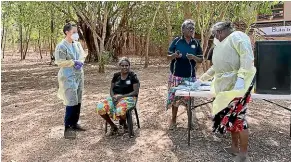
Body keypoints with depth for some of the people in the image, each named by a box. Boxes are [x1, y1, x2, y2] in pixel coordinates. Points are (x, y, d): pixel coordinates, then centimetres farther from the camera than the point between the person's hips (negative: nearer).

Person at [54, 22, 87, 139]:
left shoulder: (77, 44, 9)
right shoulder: (61, 46, -13)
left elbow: (82, 55, 13)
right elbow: (59, 62, -17)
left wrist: (80, 62, -9)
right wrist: (73, 62, -17)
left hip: (79, 75, 8)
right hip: (68, 77, -8)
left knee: (78, 102, 12)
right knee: (71, 102, -10)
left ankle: (74, 124, 25)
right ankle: (67, 128, 0)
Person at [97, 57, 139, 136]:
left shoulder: (133, 76, -2)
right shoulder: (116, 75, 11)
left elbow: (135, 92, -8)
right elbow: (111, 89, 14)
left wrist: (122, 96, -16)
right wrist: (113, 97, -9)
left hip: (128, 97, -4)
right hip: (115, 97, 5)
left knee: (121, 110, -39)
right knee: (100, 107, -24)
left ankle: (123, 123, 0)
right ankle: (113, 126, -2)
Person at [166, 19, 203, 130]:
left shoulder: (196, 43, 4)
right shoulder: (176, 41, -1)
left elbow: (201, 60, 5)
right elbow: (169, 56, 2)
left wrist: (194, 57, -16)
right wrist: (175, 55, -20)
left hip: (190, 76, 1)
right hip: (176, 75, -1)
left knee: (189, 98, 6)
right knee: (174, 97, 4)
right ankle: (173, 120, 20)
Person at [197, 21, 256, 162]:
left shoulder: (237, 36, -4)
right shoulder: (222, 45, 25)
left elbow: (247, 56, -18)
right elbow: (215, 67, 32)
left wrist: (241, 77, -29)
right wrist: (202, 79, 33)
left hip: (237, 85, -9)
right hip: (225, 87, 10)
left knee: (238, 119, -7)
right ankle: (235, 147, 25)